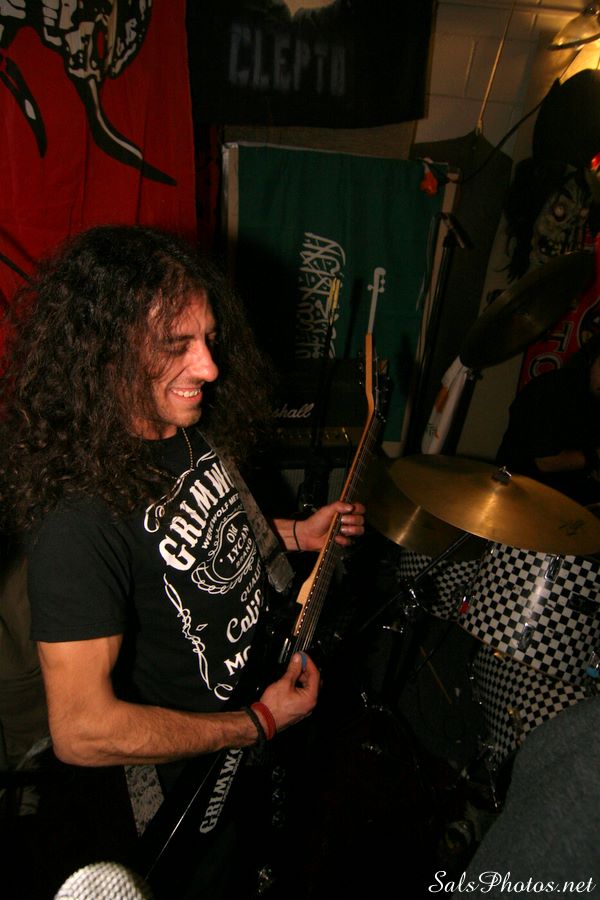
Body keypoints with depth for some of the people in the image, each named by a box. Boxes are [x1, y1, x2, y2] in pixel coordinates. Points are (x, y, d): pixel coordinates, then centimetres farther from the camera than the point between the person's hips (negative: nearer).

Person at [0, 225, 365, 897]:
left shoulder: (192, 421, -10)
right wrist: (259, 723, -23)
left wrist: (297, 533, -4)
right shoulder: (78, 519, -35)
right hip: (207, 761, -7)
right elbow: (81, 732, -32)